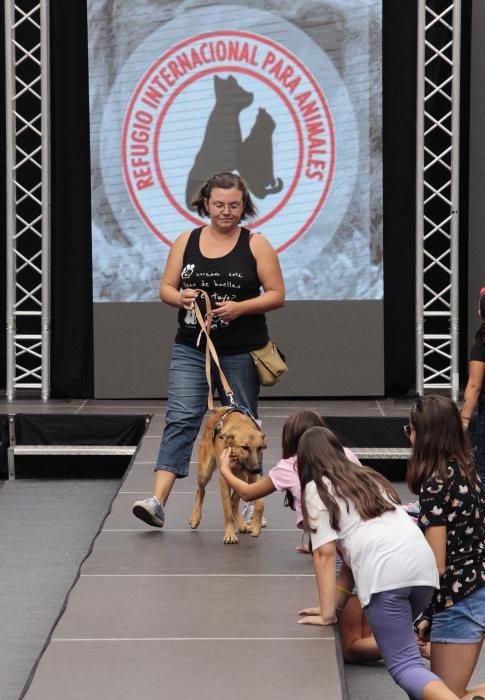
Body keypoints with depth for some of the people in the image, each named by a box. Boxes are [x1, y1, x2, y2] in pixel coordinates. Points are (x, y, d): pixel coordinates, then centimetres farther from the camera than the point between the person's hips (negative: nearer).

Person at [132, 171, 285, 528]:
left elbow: (277, 295, -3)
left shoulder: (256, 245, -1)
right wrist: (180, 297, -14)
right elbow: (166, 288, 9)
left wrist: (240, 307, -18)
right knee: (180, 420, -9)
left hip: (240, 353, -1)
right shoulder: (186, 241, 6)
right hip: (191, 349, 1)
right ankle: (158, 501, -18)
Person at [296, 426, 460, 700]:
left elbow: (326, 553, 5)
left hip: (385, 571, -7)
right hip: (424, 562, 7)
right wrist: (336, 604, 28)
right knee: (396, 634, 32)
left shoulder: (316, 488, 14)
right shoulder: (368, 478, 33)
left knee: (404, 665, -9)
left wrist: (327, 614, 6)